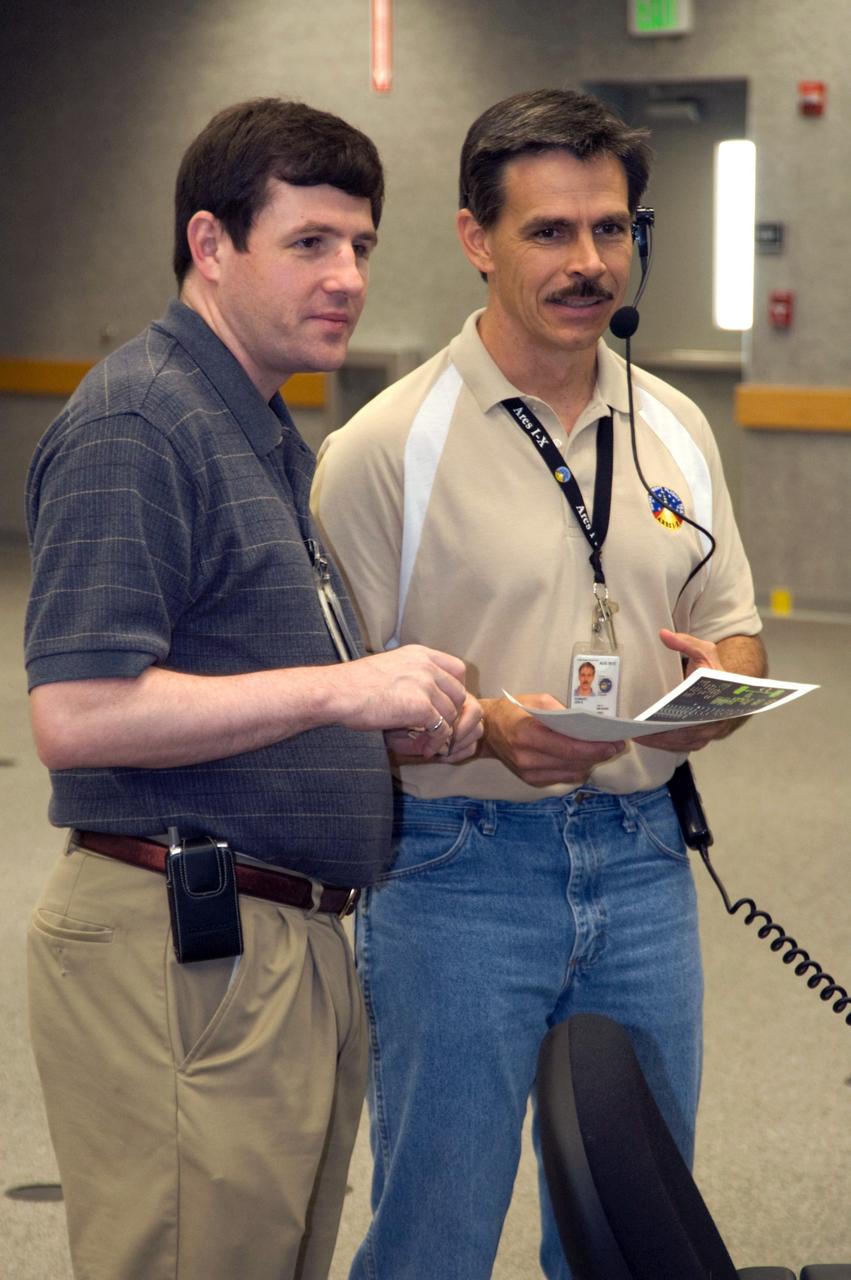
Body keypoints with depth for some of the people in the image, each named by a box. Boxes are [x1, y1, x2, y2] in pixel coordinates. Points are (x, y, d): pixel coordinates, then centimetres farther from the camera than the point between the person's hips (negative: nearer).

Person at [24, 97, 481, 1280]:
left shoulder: (278, 441, 19)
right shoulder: (133, 422, -13)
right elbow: (77, 715, -23)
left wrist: (404, 721, 7)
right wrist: (343, 689, -20)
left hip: (295, 949, 10)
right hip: (180, 953, -10)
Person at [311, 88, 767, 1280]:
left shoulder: (676, 429, 9)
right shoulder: (386, 445, -8)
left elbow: (734, 633, 15)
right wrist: (489, 729, -25)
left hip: (643, 865, 5)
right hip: (458, 875, -5)